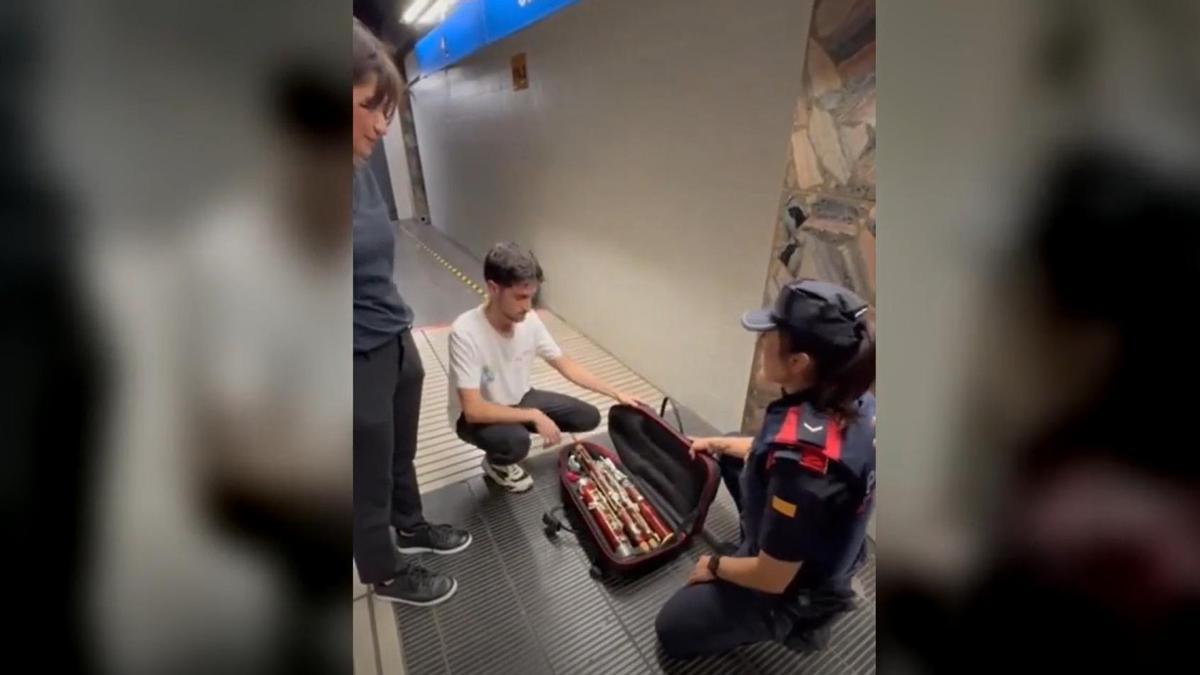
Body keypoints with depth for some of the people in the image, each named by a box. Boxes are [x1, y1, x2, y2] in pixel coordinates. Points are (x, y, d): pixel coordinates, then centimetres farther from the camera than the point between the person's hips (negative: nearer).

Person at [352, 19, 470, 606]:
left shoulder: (363, 169, 3)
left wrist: (402, 336, 16)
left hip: (398, 347, 7)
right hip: (360, 366, -7)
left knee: (402, 458, 27)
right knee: (369, 485, 16)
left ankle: (412, 529, 53)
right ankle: (386, 575, 43)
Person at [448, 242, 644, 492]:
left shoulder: (529, 320, -14)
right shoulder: (465, 332, -32)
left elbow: (566, 365, -4)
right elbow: (473, 409, -33)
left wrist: (616, 394, -9)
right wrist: (534, 416, -31)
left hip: (519, 400, 6)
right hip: (477, 414, -5)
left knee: (589, 417, -3)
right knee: (515, 442, -37)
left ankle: (518, 432, 14)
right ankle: (496, 464, 1)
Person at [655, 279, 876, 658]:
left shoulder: (801, 463, -42)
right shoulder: (851, 399, -16)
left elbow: (773, 579, -27)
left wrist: (715, 566, -8)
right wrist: (720, 444, 10)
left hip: (795, 585, -7)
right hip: (829, 552, 7)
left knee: (671, 629, 13)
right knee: (733, 455, 22)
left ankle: (800, 618, 11)